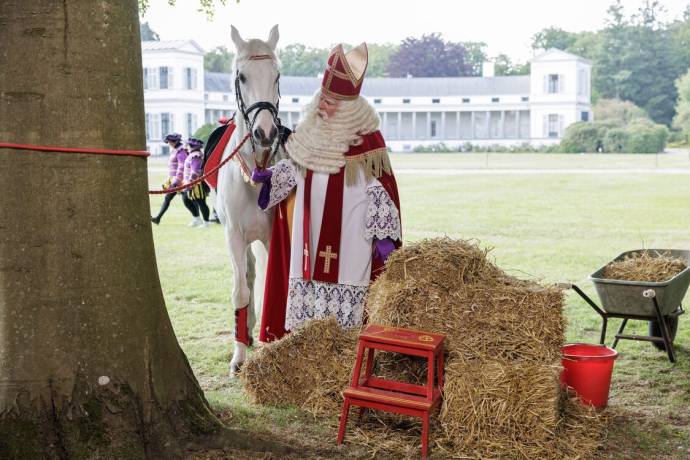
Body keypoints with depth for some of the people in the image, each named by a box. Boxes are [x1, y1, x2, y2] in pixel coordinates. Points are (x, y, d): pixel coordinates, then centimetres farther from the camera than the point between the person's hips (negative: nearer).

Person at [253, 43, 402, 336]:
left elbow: (380, 188, -11)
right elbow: (296, 166, 18)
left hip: (349, 238, -5)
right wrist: (271, 177, 0)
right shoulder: (312, 128, 4)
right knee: (307, 288, 11)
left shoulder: (365, 136, -12)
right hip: (311, 233, 6)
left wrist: (384, 235, -13)